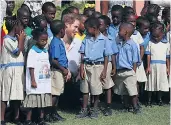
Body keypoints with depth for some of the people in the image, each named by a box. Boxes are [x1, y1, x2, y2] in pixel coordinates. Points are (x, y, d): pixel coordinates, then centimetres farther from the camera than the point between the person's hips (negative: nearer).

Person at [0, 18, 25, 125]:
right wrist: (21, 40, -4)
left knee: (17, 93, 10)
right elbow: (17, 52, -15)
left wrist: (21, 40, 9)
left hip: (18, 69, 8)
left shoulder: (15, 39, 15)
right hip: (9, 70, -8)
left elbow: (22, 52, 17)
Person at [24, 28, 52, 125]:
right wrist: (33, 81, -16)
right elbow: (31, 67, -12)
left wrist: (49, 79, 13)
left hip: (45, 82, 7)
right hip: (36, 82, -7)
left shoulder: (46, 52, 12)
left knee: (44, 102, 9)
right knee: (32, 102, -3)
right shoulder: (32, 52, -9)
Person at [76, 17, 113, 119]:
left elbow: (106, 57, -3)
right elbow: (82, 55, 6)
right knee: (85, 89, 8)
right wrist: (82, 68, -2)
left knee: (96, 90, 4)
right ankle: (84, 110, 18)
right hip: (87, 66, 4)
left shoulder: (104, 40, -6)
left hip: (98, 66, -3)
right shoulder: (86, 39, 4)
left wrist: (104, 71, -7)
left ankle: (94, 110, 19)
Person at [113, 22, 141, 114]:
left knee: (132, 91, -3)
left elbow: (135, 61, -7)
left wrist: (133, 72, -9)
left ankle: (135, 107, 7)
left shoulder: (132, 45, -9)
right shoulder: (118, 44, 8)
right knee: (123, 91, 15)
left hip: (129, 72, -6)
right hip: (119, 71, 6)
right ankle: (125, 107, 27)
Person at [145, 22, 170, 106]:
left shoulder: (166, 44, 4)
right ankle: (149, 100, 11)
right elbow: (148, 55, -1)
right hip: (152, 66, -1)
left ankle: (159, 99, 19)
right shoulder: (150, 43, 0)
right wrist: (148, 67, -5)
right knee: (151, 82, 3)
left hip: (162, 67, 1)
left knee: (161, 82, 6)